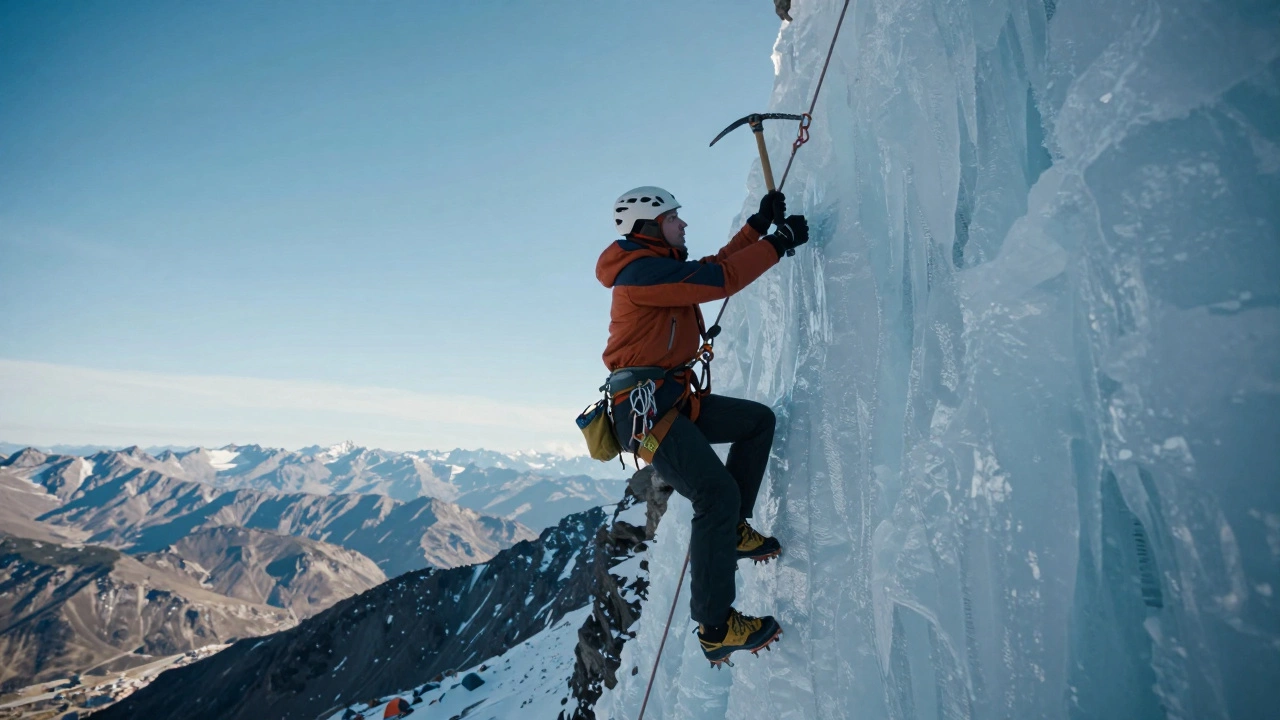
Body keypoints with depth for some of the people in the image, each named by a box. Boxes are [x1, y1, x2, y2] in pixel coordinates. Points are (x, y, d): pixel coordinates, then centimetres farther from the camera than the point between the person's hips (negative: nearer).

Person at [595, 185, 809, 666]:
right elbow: (719, 279, -17)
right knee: (717, 494, -18)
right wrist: (778, 243, -6)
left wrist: (758, 224, 20)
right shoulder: (640, 270, -11)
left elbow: (717, 265, 25)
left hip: (674, 400, 10)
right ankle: (716, 630, -10)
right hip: (645, 404, -10)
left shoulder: (661, 267, 20)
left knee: (758, 420, 12)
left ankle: (733, 529, 11)